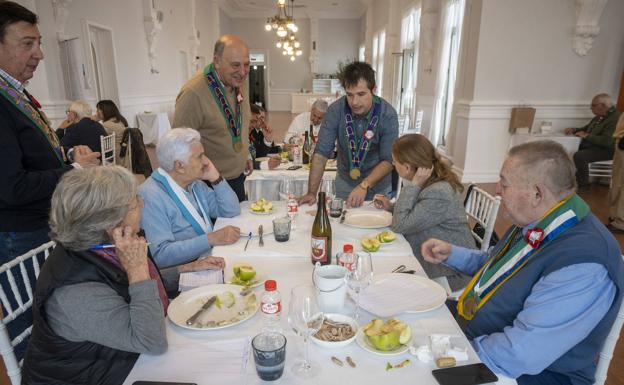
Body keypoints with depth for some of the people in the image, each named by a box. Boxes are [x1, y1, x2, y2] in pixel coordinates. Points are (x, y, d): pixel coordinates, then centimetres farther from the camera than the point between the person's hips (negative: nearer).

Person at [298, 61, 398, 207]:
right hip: (345, 182, 1)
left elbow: (388, 160, -21)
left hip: (378, 184, 0)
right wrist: (312, 192, -26)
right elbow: (321, 153, -20)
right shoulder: (335, 110, -19)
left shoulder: (388, 115, -21)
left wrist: (364, 186, -36)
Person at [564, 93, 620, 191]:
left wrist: (586, 136, -22)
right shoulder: (600, 116, 9)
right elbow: (586, 128, 24)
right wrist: (574, 130, 3)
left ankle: (583, 185, -14)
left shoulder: (615, 118, -22)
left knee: (579, 156, -30)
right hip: (592, 145, 10)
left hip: (606, 150, -10)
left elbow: (606, 141, -31)